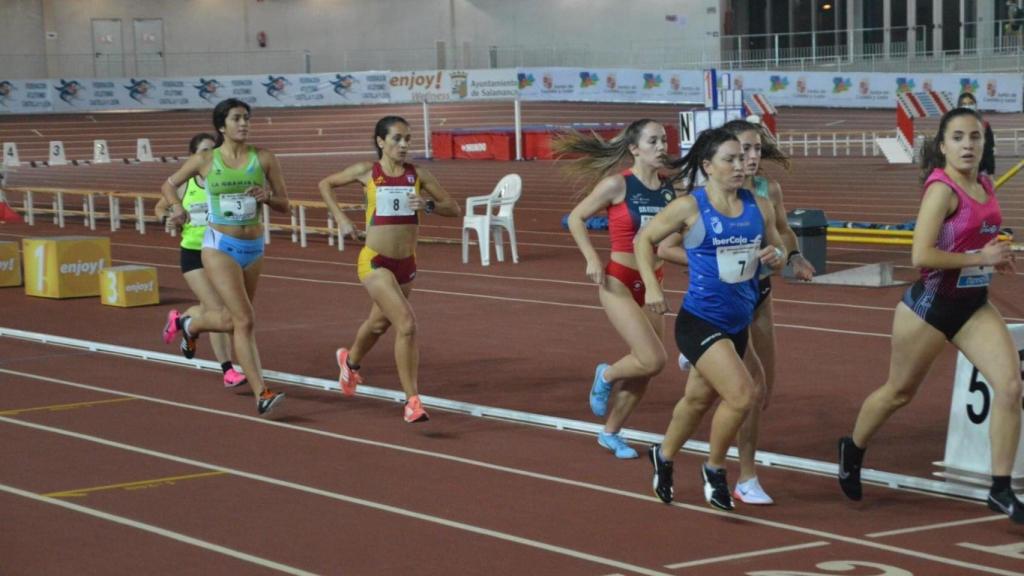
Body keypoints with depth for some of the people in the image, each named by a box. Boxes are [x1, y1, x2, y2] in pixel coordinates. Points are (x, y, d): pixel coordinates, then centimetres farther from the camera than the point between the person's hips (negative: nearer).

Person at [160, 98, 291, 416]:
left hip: (254, 247, 4)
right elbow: (169, 185, 12)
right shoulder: (205, 160, -3)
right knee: (244, 320, -15)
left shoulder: (264, 158, -1)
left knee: (233, 318, 21)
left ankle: (187, 322, 52)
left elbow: (284, 204, 5)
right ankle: (261, 394, -8)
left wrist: (267, 196, -17)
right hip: (220, 246, -4)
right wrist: (177, 207, -8)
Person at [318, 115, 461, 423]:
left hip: (406, 263, 5)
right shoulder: (367, 172, -5)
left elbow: (454, 209, 2)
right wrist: (340, 218, 0)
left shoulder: (418, 175, 0)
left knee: (380, 322, 26)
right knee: (407, 324, -21)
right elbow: (326, 184, 11)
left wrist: (429, 205, -17)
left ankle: (350, 360, 58)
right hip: (375, 261, -5)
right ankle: (412, 400, -14)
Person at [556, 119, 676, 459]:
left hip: (653, 284, 6)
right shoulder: (617, 185, -13)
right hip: (619, 283, -6)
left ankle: (611, 433, 26)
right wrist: (592, 259, -15)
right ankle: (605, 377, 15)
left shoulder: (669, 188, 2)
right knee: (653, 360, -16)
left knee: (644, 368, 8)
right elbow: (575, 218, -5)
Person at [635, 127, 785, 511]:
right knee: (742, 395, -20)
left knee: (699, 399, 22)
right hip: (701, 321, -6)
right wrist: (652, 287, -9)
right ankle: (714, 470, 3)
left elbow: (777, 252, 14)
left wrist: (776, 255, -10)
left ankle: (664, 456, 48)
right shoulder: (690, 207, -11)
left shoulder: (759, 207, 2)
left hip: (739, 323, 6)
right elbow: (644, 239, 1)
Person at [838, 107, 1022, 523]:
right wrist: (982, 258, -23)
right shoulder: (942, 189, -19)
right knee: (899, 392, 13)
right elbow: (922, 255, -28)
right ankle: (852, 450, 41)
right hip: (931, 305, -6)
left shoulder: (985, 186, 5)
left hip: (974, 305, 6)